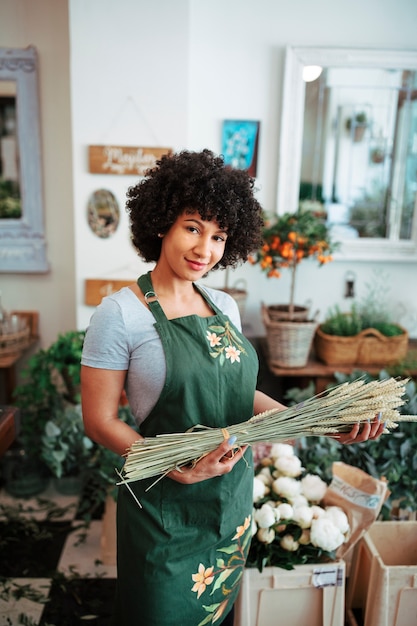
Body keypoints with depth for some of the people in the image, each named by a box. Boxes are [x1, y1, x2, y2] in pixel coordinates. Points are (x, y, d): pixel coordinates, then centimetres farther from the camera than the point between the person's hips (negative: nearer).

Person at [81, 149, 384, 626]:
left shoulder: (224, 306, 2)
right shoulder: (119, 314, -17)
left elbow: (239, 391, 7)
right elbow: (99, 421, -15)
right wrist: (178, 470, -26)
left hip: (233, 496, 6)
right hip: (167, 509, -5)